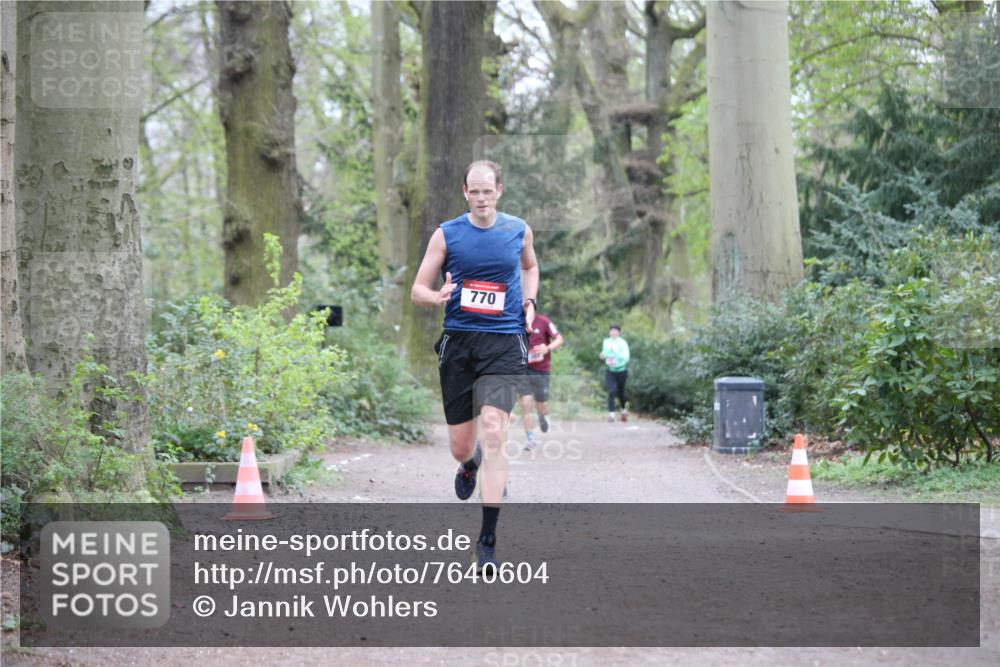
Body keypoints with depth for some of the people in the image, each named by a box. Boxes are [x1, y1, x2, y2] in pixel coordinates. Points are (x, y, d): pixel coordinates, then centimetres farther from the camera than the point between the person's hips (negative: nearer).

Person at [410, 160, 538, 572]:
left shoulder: (518, 230, 6)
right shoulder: (446, 235, 2)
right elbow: (418, 290, 3)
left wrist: (528, 301, 9)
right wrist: (437, 297, -20)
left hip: (503, 344, -1)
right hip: (458, 341, 1)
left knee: (493, 431, -19)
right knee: (460, 446, 6)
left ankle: (488, 538, -17)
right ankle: (470, 463, 48)